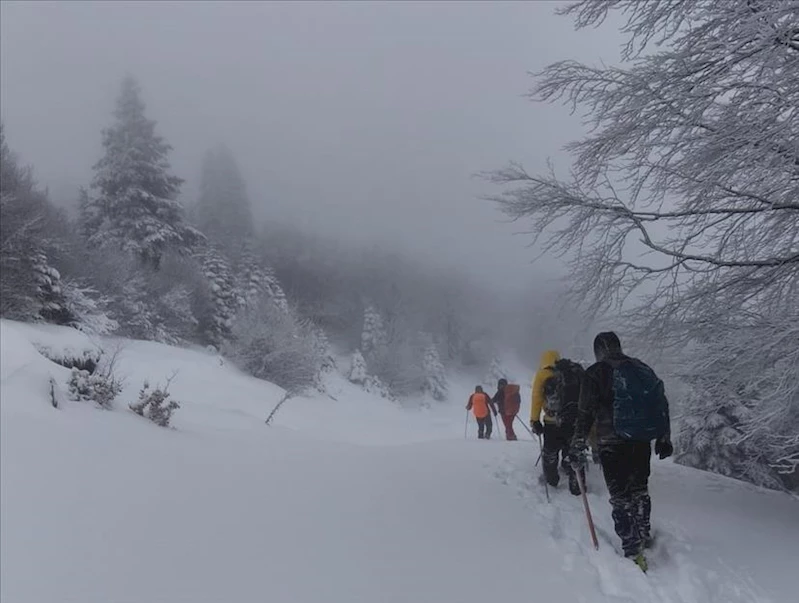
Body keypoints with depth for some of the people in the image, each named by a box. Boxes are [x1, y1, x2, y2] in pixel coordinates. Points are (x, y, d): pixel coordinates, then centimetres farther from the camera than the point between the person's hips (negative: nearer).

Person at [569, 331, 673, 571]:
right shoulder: (642, 368, 8)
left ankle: (633, 553, 1)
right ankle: (644, 535, 40)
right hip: (643, 442, 6)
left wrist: (577, 447, -2)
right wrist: (664, 439, 22)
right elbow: (662, 405, 13)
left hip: (613, 446, -6)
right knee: (639, 490, 23)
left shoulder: (595, 373, -8)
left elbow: (585, 414, -9)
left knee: (621, 497, 2)